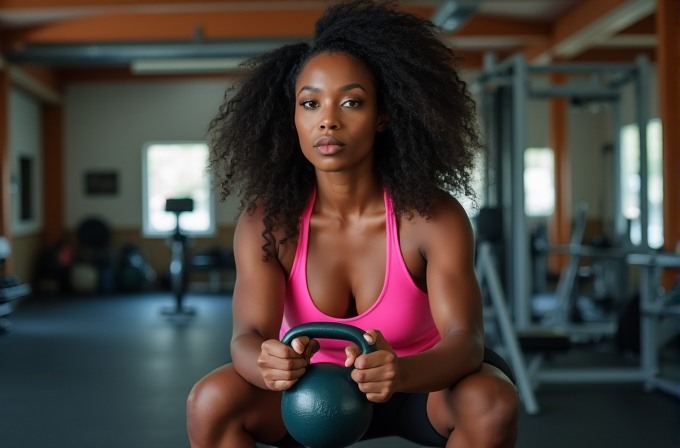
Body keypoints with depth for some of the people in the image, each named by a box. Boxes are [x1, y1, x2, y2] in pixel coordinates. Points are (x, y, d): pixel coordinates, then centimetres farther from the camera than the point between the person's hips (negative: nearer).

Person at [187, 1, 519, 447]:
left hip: (423, 383, -1)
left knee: (493, 405, -32)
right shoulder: (266, 223, -19)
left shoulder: (433, 217, -25)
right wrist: (269, 364, -55)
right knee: (211, 402, -25)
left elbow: (466, 339, -33)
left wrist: (401, 371, -57)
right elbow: (248, 335, -29)